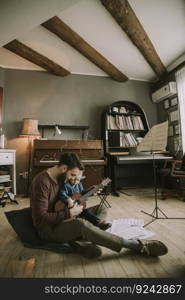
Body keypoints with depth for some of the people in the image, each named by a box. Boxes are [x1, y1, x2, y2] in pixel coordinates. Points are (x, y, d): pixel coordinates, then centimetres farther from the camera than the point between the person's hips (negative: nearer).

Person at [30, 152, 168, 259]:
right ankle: (137, 245, -28)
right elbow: (41, 219, -26)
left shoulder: (61, 178, 4)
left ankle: (77, 242, -22)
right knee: (81, 224, -40)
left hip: (63, 220, 9)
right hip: (49, 229, -9)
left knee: (102, 208, 2)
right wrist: (69, 213, -24)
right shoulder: (42, 182, -23)